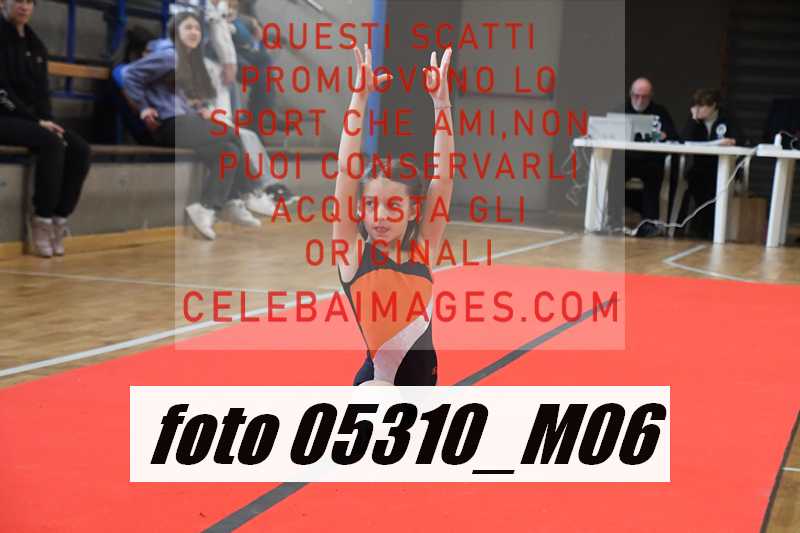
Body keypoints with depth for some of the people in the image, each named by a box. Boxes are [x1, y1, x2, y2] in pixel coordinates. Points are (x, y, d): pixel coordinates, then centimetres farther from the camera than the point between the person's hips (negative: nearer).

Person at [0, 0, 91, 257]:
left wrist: (47, 120, -5)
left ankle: (59, 218, -15)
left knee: (80, 149, -17)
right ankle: (41, 221, -23)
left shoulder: (36, 45, 15)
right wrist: (36, 121, -18)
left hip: (33, 118, 7)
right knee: (52, 144, -32)